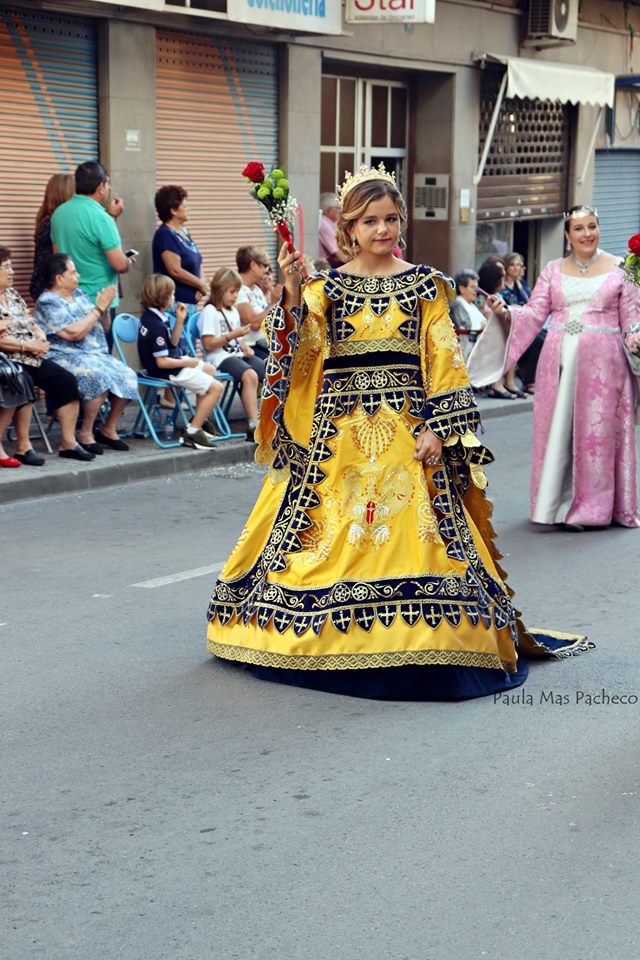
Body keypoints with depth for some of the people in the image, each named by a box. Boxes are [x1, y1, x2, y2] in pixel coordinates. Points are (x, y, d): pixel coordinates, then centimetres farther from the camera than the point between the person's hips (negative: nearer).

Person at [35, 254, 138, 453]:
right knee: (100, 378, -33)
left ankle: (109, 429, -2)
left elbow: (101, 328, 21)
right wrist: (99, 308, -13)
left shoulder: (79, 294, 15)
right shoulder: (47, 303, -9)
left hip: (96, 355, 8)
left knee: (127, 376, -15)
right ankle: (85, 435, -21)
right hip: (67, 359, -8)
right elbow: (75, 333, -19)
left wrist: (105, 307, 2)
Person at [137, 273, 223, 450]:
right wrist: (187, 362, -15)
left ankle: (200, 418, 34)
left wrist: (179, 321, 4)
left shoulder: (150, 316, 4)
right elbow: (162, 362, -27)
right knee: (216, 388, -10)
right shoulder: (157, 326, -27)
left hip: (174, 364, 11)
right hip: (167, 372, -11)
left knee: (210, 369, 28)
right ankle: (192, 432, -7)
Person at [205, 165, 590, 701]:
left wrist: (437, 429, -9)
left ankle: (411, 643, -2)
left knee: (407, 531, -9)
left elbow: (444, 364, 1)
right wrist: (293, 296, -21)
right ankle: (331, 639, 11)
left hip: (406, 430, -1)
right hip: (338, 432, 2)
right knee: (330, 530, 0)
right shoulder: (327, 288, 8)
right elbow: (304, 350, -6)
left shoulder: (424, 286, 5)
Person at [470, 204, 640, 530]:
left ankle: (593, 506, 8)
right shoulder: (553, 270, 10)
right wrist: (505, 312, -10)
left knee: (598, 428, 0)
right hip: (559, 361, 2)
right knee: (558, 427, 2)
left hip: (602, 362, -2)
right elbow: (535, 313, 6)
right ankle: (558, 504, 10)